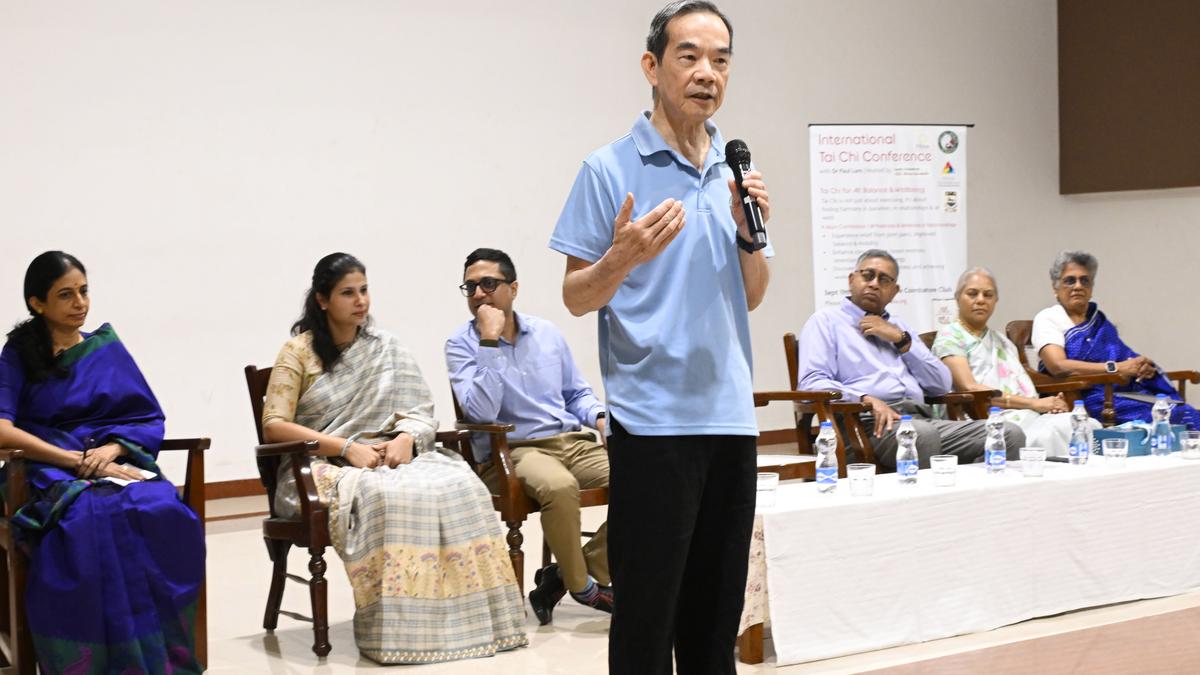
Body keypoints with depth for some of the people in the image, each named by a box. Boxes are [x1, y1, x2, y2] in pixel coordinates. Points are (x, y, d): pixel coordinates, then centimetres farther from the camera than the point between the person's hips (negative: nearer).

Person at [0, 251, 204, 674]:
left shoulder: (107, 347, 19)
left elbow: (150, 419, 14)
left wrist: (113, 448, -8)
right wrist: (81, 461, -16)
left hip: (120, 463, 2)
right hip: (53, 473, -2)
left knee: (164, 515, -35)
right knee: (90, 522, -40)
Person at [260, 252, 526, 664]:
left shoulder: (386, 348, 15)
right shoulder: (299, 351, 3)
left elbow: (421, 413, 10)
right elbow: (274, 426, -7)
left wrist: (406, 437, -15)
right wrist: (347, 448, -17)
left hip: (387, 458, 4)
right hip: (321, 467, -4)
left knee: (457, 485, -27)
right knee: (384, 496, -38)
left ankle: (462, 615, -26)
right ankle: (397, 626, -33)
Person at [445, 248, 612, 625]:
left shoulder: (547, 333, 13)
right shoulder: (461, 345, 0)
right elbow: (481, 413, -16)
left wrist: (601, 417, 1)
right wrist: (490, 340, -17)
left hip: (571, 440, 5)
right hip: (510, 452, -5)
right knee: (559, 485, -39)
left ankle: (590, 571, -4)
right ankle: (581, 585, -13)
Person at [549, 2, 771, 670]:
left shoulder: (736, 169, 12)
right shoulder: (610, 169, -5)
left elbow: (752, 297, 16)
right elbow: (576, 297, -5)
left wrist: (750, 232, -3)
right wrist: (624, 257, -24)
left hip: (730, 413, 6)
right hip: (652, 415, -6)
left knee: (718, 609, 13)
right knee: (646, 612, -1)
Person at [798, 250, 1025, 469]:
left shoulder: (899, 326, 29)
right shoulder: (825, 321, 12)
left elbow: (942, 385, 20)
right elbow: (811, 384, -4)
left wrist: (902, 339, 8)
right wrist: (867, 400, -19)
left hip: (922, 418, 6)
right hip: (871, 423, -6)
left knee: (1009, 433, -18)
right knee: (922, 434, -41)